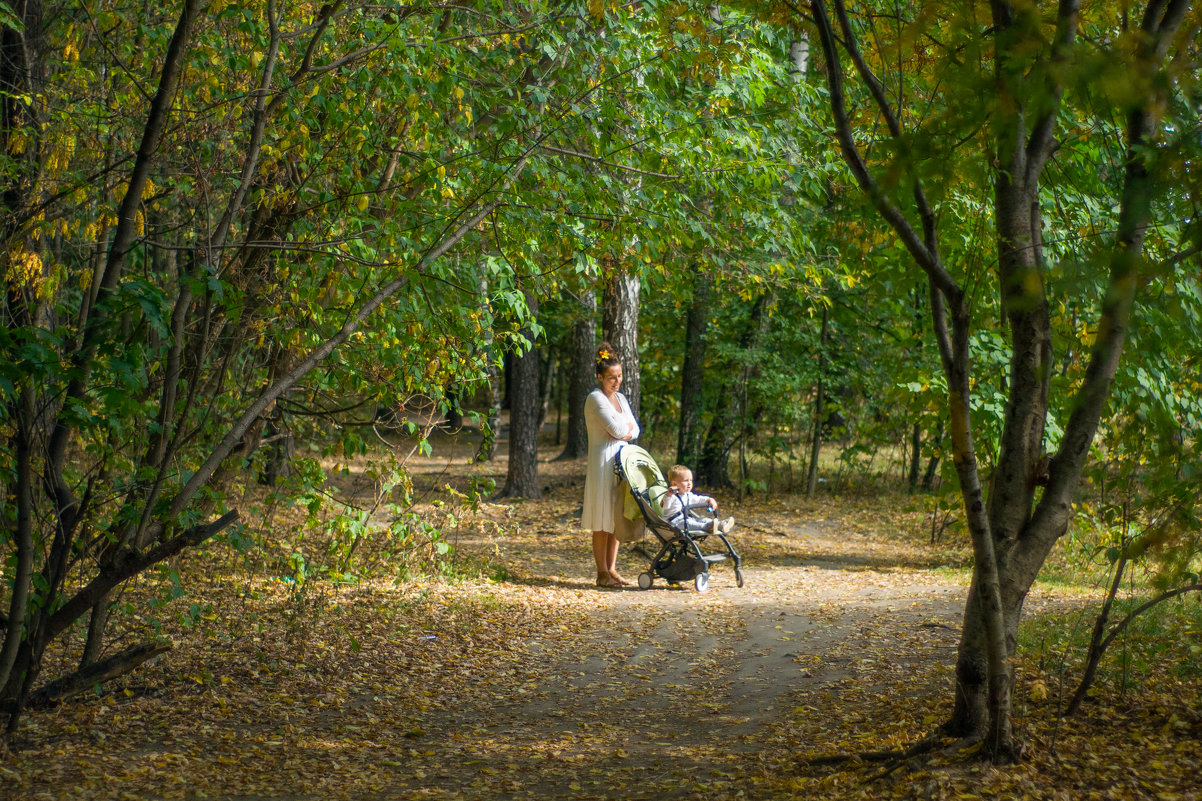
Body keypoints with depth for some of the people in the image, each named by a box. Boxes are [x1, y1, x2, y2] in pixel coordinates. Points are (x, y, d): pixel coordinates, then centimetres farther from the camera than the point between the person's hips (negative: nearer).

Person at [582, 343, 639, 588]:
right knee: (602, 521, -5)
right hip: (602, 461, -8)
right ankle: (602, 573, -2)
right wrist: (627, 426, 2)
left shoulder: (620, 398, 16)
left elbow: (634, 431, 11)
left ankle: (611, 568, 15)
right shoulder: (595, 399, -10)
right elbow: (617, 429, -17)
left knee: (616, 517, 9)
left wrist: (622, 430, -8)